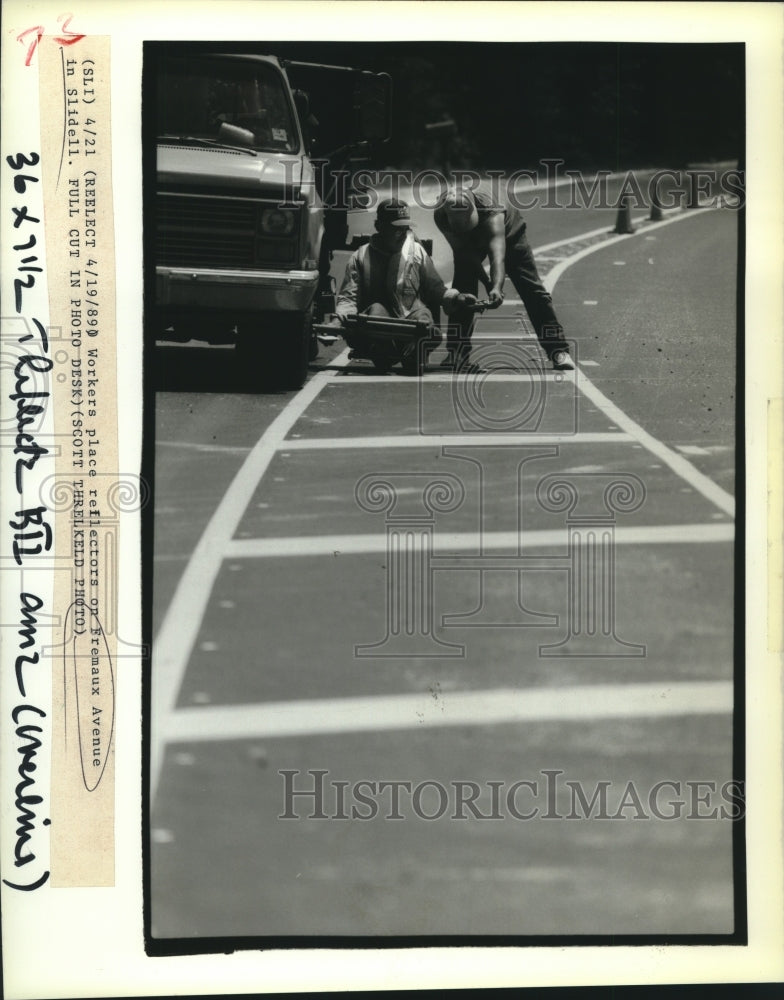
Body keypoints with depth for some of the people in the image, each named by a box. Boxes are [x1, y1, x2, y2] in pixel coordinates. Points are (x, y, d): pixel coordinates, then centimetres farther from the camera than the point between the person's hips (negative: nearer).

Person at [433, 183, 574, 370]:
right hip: (468, 241, 3)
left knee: (532, 290, -8)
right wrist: (488, 283, -36)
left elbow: (497, 253, -57)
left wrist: (497, 288, -72)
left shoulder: (491, 211, -45)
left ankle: (558, 351, -4)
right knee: (461, 291, -9)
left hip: (506, 232, -3)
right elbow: (465, 252, -29)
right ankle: (456, 352, 3)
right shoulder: (440, 216, -35)